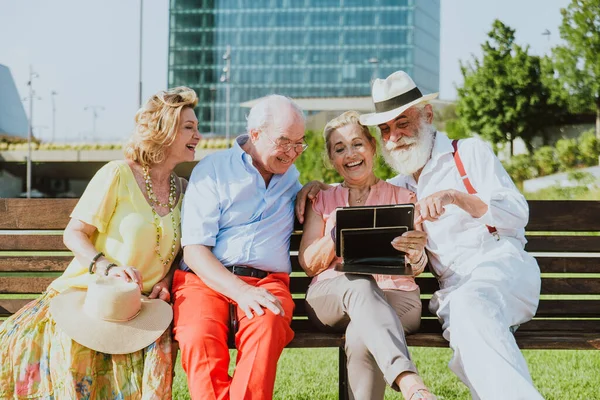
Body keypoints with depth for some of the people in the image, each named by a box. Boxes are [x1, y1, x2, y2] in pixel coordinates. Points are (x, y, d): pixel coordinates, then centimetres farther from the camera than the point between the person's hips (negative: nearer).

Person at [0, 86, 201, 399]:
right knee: (71, 343, -31)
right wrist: (107, 268, -22)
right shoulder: (117, 175, -7)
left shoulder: (183, 190, 11)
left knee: (157, 347, -29)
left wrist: (166, 280, -3)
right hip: (92, 291, -3)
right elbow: (73, 234, -6)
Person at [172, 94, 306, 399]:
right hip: (206, 279, -2)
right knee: (199, 337, -36)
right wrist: (239, 290, -20)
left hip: (267, 281, 2)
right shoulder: (212, 170, 7)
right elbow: (194, 250, -3)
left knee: (267, 327, -35)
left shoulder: (292, 178, 21)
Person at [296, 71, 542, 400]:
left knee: (470, 302, -40)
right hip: (452, 287, 3)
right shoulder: (402, 185, 28)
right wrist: (318, 186, 22)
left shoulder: (470, 152, 14)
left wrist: (454, 196, -12)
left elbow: (517, 215, 2)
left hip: (501, 263, -3)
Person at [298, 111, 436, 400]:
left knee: (360, 336, -37)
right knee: (360, 283, -38)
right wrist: (335, 233, -11)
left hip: (395, 295, 0)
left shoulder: (403, 197, 16)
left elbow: (415, 269, 6)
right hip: (330, 296, 0)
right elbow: (308, 265, 10)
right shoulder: (322, 200, 20)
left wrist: (416, 255, -20)